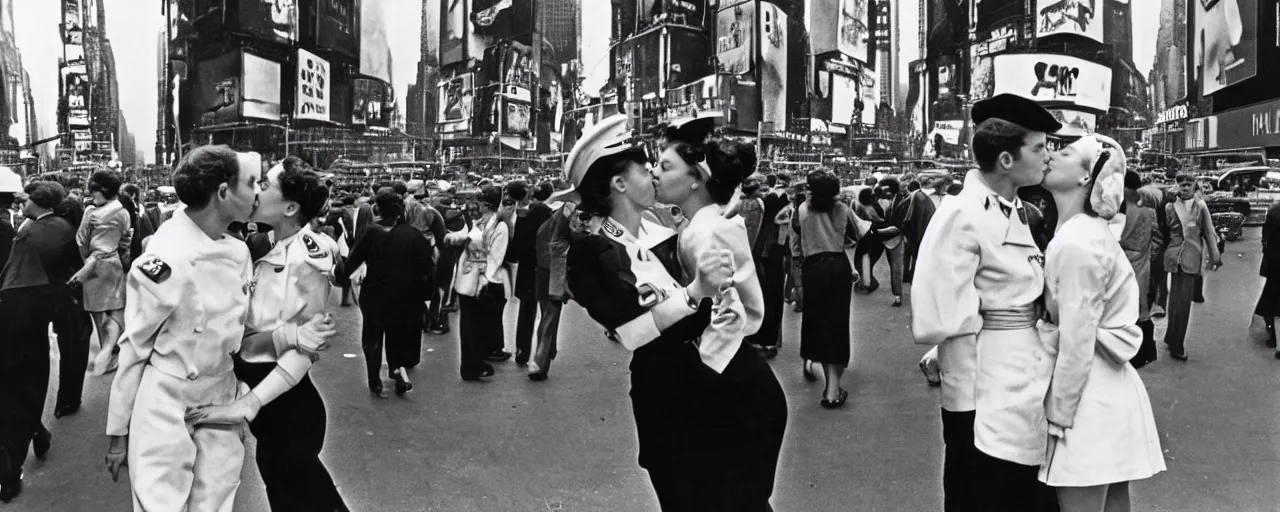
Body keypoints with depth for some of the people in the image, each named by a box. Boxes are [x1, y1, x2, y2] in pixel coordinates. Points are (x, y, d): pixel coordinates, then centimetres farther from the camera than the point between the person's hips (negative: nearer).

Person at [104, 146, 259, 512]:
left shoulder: (239, 252, 0)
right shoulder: (164, 262, -18)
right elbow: (134, 348, -10)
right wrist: (118, 433, -3)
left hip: (222, 399, 6)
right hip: (166, 402, -6)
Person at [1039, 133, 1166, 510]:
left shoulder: (1077, 242, -19)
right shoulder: (1085, 231, 9)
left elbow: (1076, 342, -19)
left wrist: (1058, 417, -13)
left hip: (1089, 395, -9)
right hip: (1107, 388, 9)